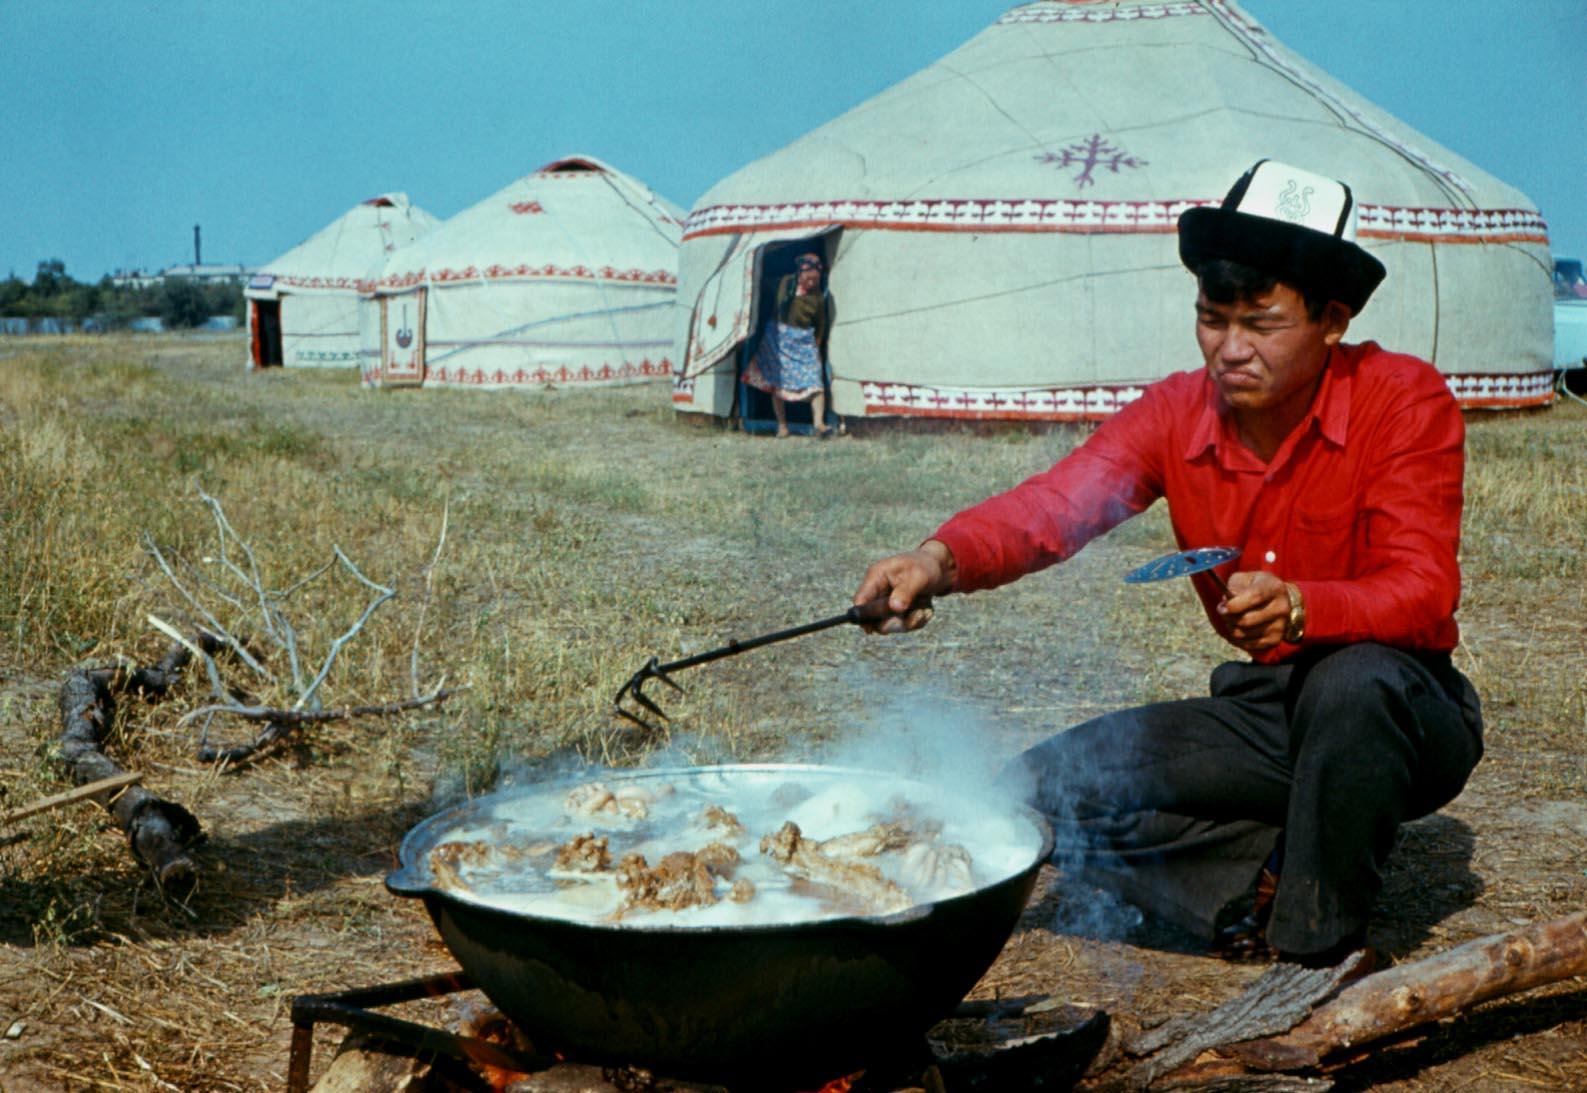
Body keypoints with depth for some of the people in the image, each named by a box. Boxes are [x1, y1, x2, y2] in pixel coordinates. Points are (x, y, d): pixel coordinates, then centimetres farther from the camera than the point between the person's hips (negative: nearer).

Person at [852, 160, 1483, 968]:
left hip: (1400, 712, -4)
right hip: (1261, 711, 4)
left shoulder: (1405, 402, -15)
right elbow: (1055, 503, -19)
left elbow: (1423, 596, -24)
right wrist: (941, 558, -41)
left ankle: (1318, 948, -17)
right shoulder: (1176, 415, -4)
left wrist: (1299, 608, -45)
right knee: (1043, 788, -12)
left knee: (1352, 683, -40)